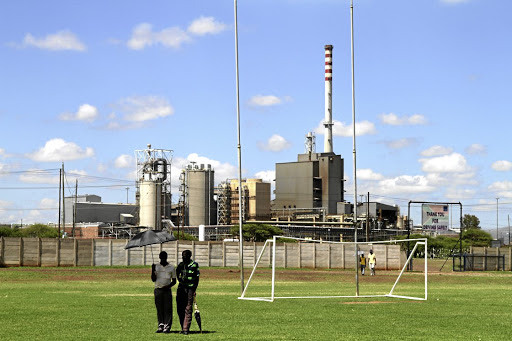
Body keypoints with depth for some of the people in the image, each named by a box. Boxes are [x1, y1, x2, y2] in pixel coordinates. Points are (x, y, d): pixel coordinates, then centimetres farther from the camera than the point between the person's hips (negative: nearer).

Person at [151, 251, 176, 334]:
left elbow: (174, 281, 8)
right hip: (158, 289, 2)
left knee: (167, 308, -6)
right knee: (159, 308, 2)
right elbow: (153, 279, 6)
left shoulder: (171, 267, 7)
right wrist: (153, 271, -10)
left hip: (167, 290, -2)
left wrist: (168, 286, -10)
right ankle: (160, 326, 5)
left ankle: (167, 327, -6)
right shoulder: (156, 266, 11)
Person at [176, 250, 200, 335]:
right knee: (180, 309, 4)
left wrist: (194, 290, -10)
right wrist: (180, 281, 12)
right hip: (181, 288, 5)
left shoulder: (194, 265, -4)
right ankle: (183, 328, 14)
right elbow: (177, 273, 25)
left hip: (190, 289, -5)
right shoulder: (181, 264, 9)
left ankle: (186, 329, -6)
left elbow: (197, 278, -4)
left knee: (188, 310, -5)